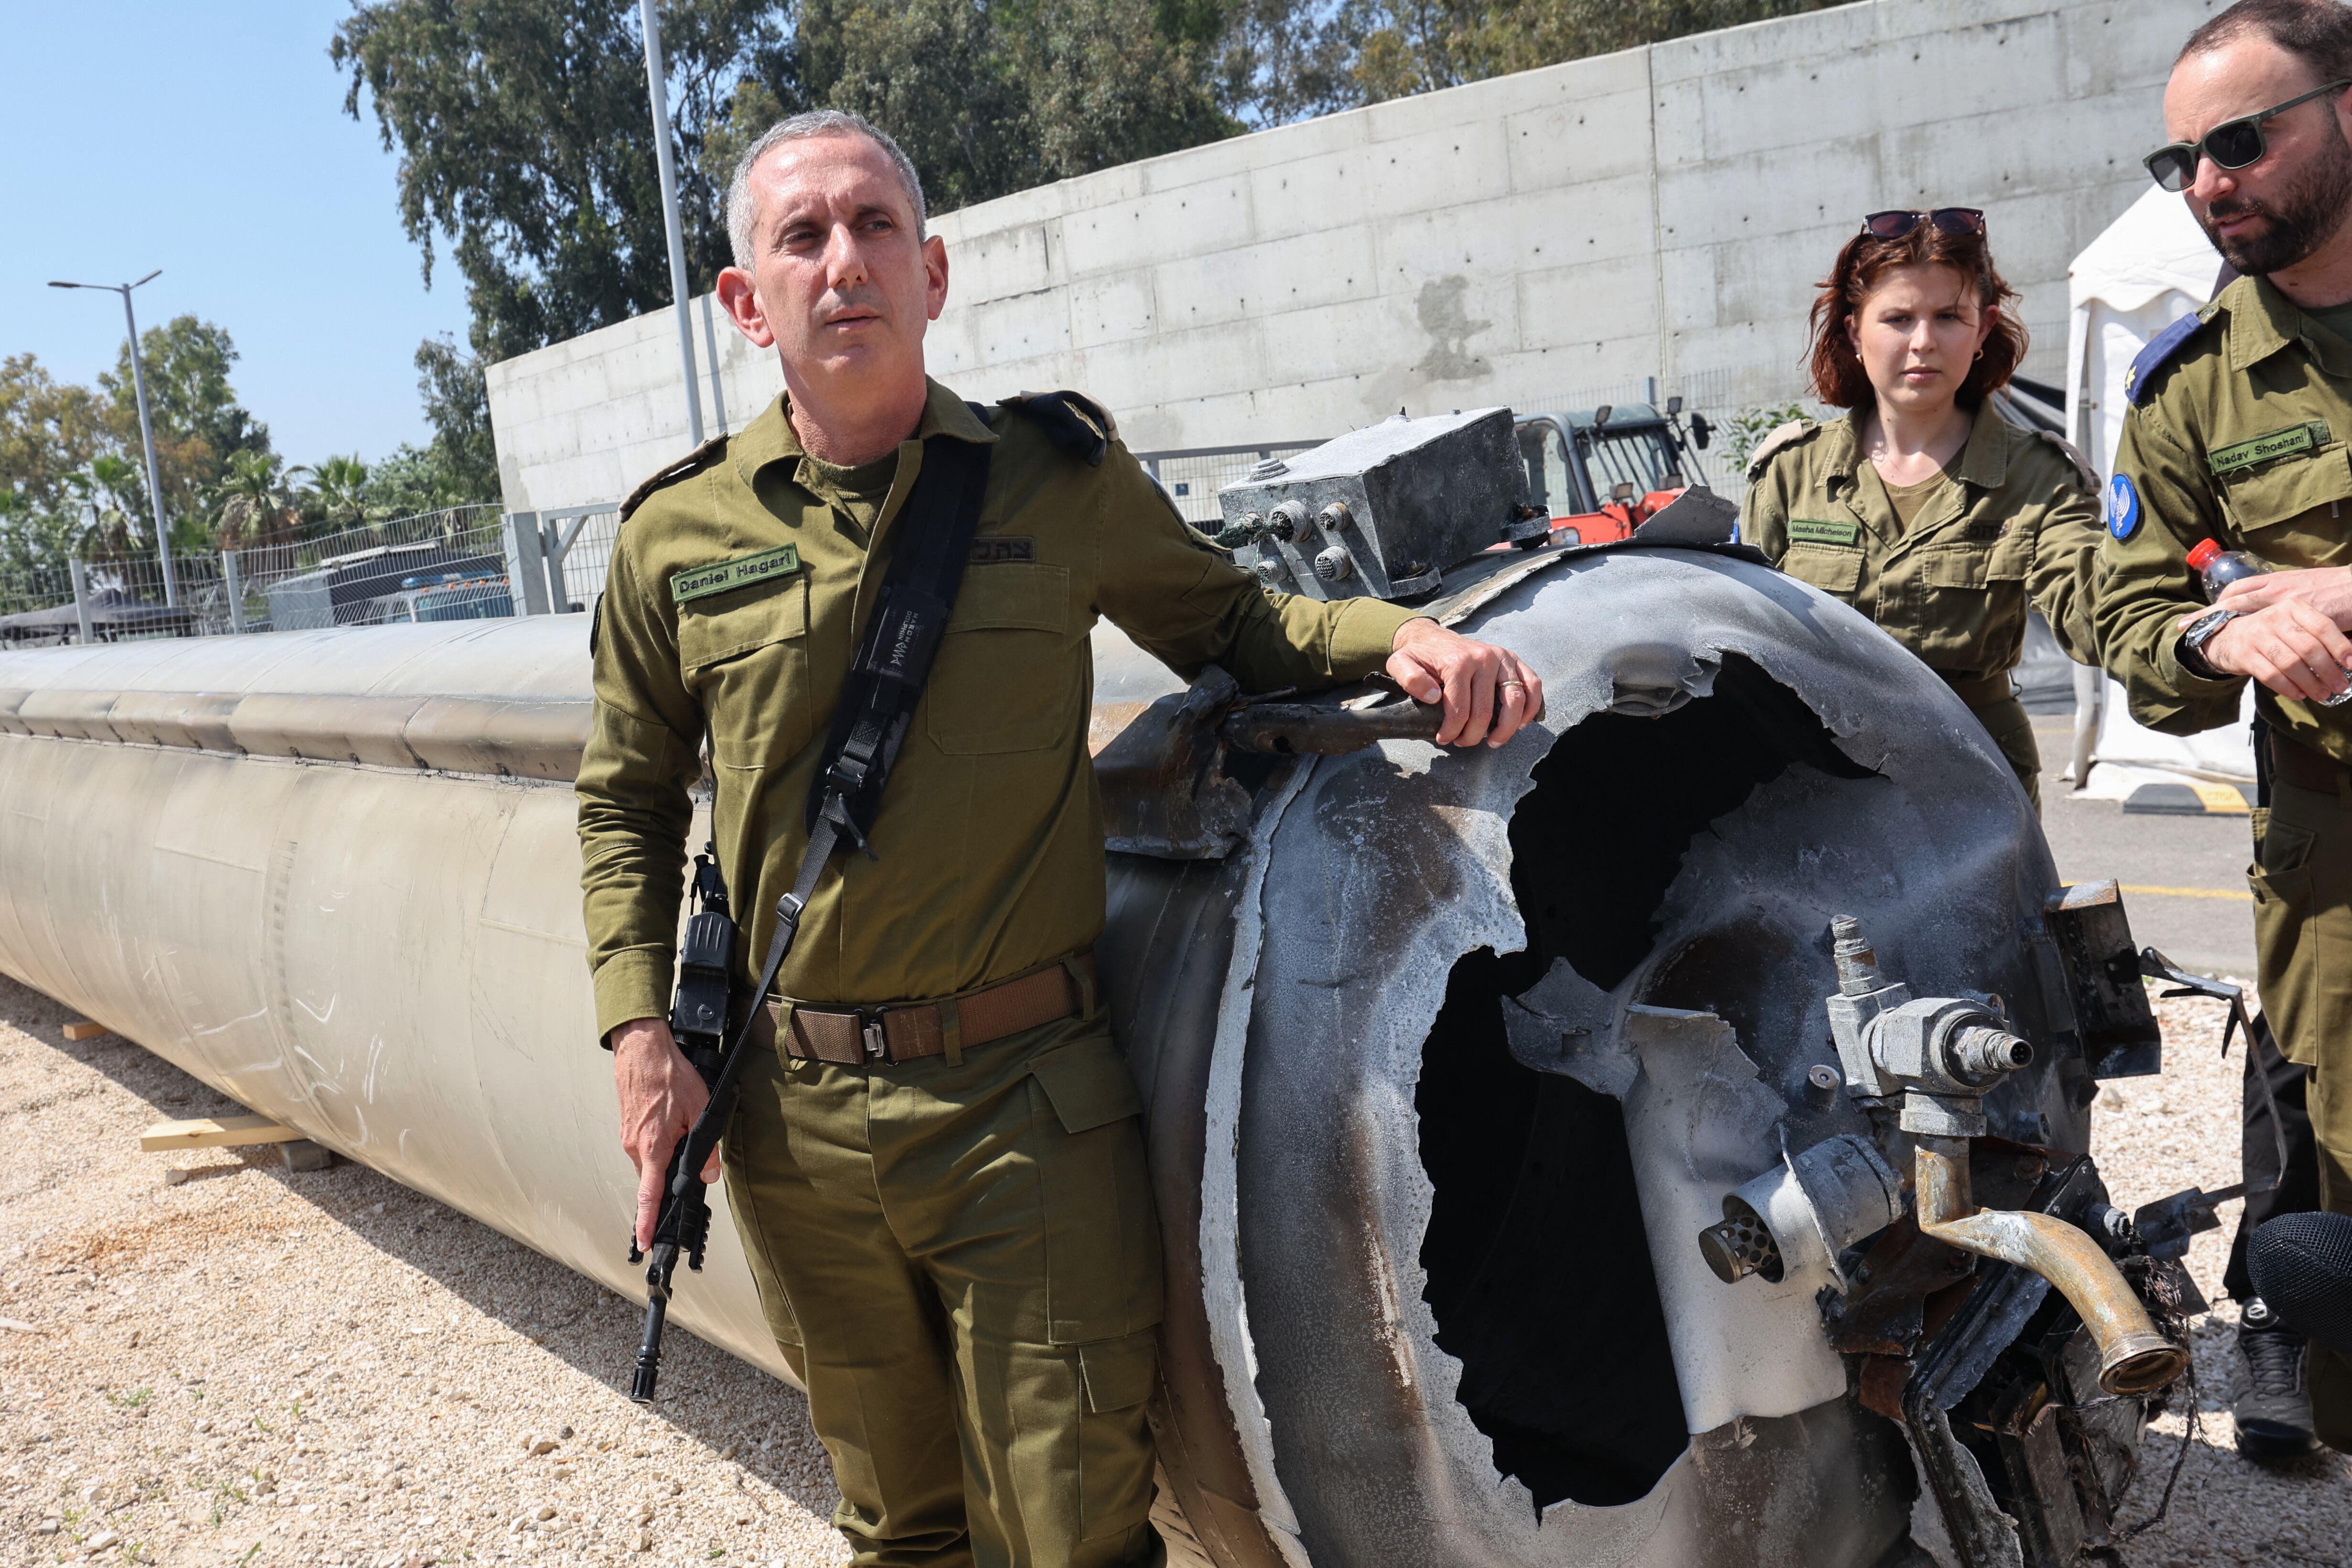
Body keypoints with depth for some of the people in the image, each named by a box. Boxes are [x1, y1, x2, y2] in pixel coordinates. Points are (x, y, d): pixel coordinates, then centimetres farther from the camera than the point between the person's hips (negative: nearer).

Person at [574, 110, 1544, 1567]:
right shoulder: (679, 536, 2)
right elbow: (627, 799, 13)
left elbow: (1230, 622, 11)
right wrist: (640, 1027, 3)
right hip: (797, 1117, 2)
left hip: (1029, 1110, -2)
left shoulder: (1060, 477, -2)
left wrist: (1398, 633, -8)